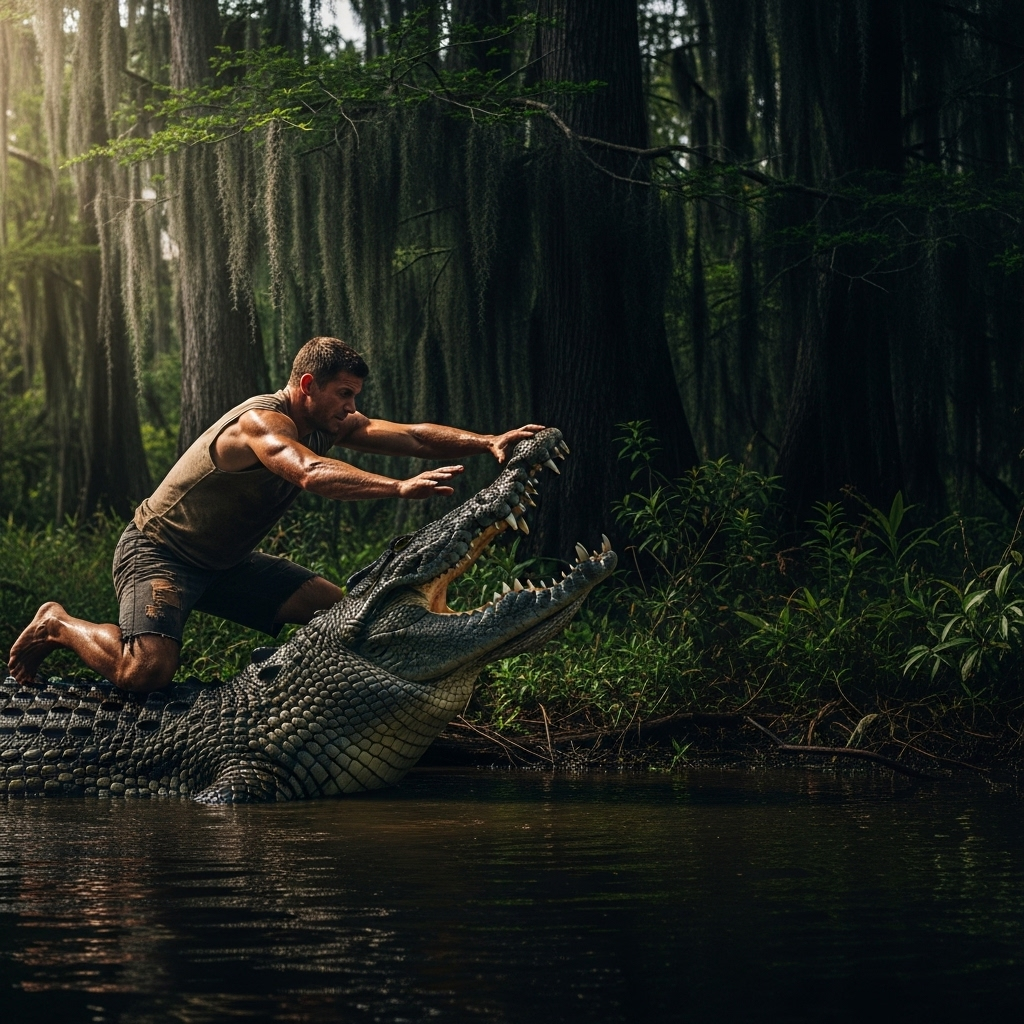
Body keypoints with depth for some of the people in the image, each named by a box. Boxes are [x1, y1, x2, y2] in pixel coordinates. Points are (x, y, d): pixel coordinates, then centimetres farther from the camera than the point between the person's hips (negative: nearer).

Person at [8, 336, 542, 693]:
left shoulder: (328, 422, -1)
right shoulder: (263, 421, -28)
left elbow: (412, 436, -7)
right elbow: (311, 474, -48)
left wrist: (487, 443, -23)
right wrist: (400, 488, -58)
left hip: (226, 561, 9)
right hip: (156, 552, -9)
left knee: (337, 610, -1)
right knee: (145, 671, -29)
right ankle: (59, 625, -1)